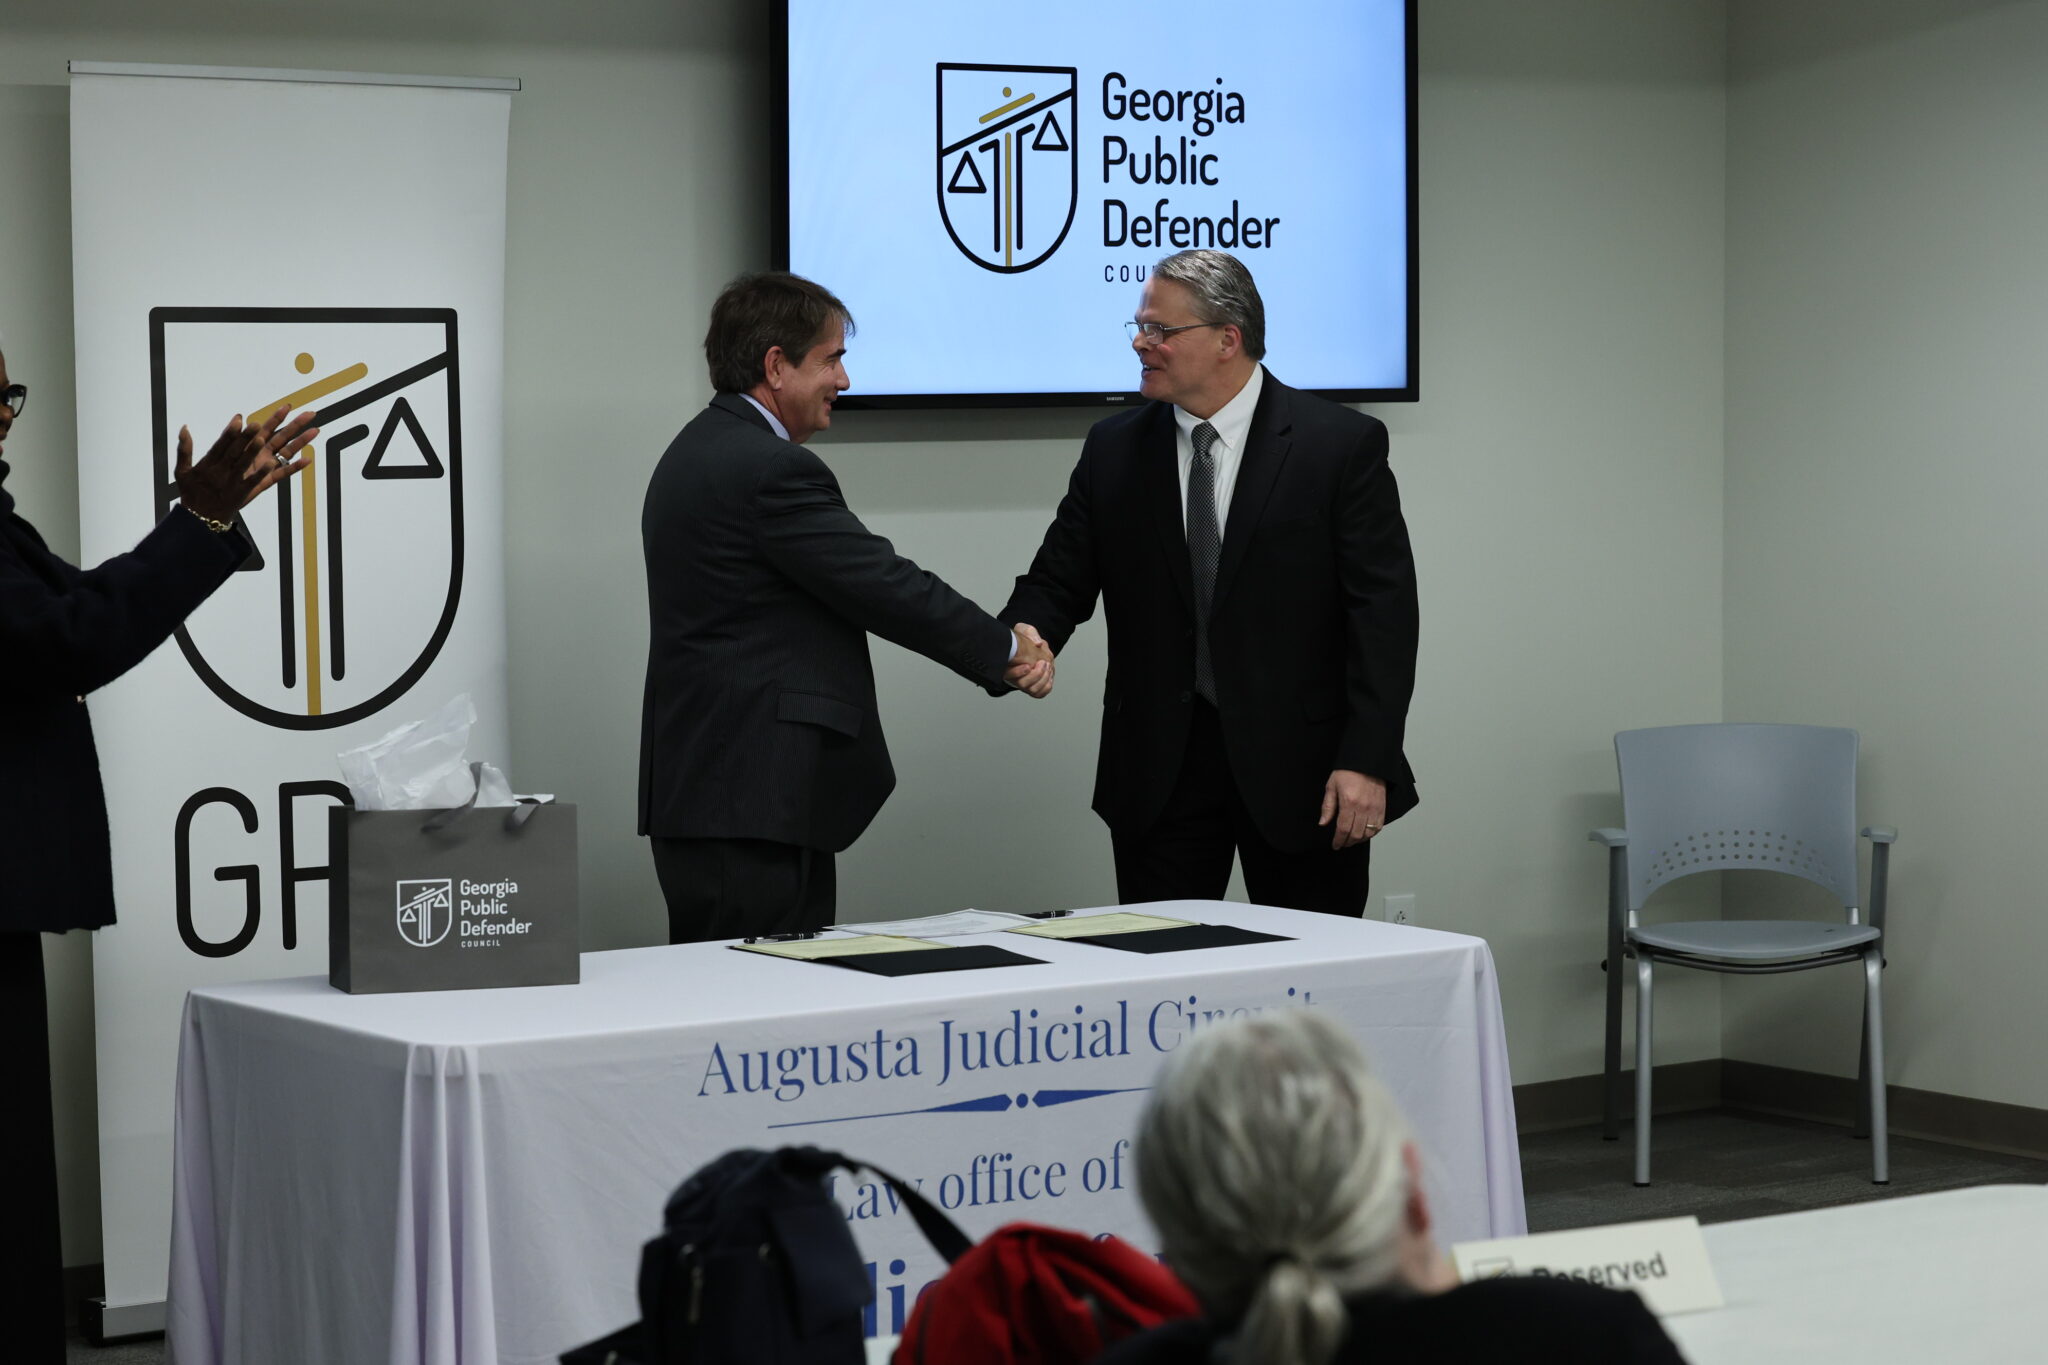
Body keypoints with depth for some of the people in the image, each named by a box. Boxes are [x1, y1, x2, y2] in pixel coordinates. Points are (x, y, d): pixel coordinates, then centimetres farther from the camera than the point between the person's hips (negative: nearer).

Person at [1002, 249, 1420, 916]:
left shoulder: (1344, 445, -5)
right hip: (1158, 770, 3)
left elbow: (1383, 612, -8)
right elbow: (1058, 581, 7)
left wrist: (1367, 761, -16)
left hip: (1299, 764, -3)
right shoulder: (1113, 449, 7)